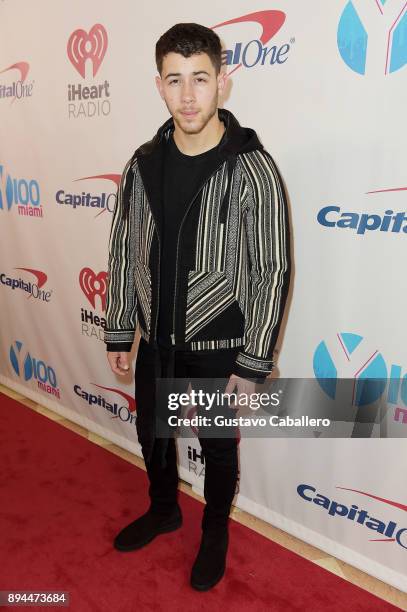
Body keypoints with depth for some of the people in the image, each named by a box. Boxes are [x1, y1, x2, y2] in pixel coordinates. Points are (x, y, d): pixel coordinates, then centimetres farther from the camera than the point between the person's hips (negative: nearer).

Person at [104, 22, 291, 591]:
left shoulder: (253, 169, -16)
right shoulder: (143, 163, -1)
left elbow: (272, 272, -14)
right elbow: (124, 251, 5)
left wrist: (253, 364, -13)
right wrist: (118, 332, 6)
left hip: (219, 349, -4)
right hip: (155, 341, 5)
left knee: (219, 448, 17)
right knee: (152, 434, 23)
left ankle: (215, 532, 46)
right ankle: (164, 510, 53)